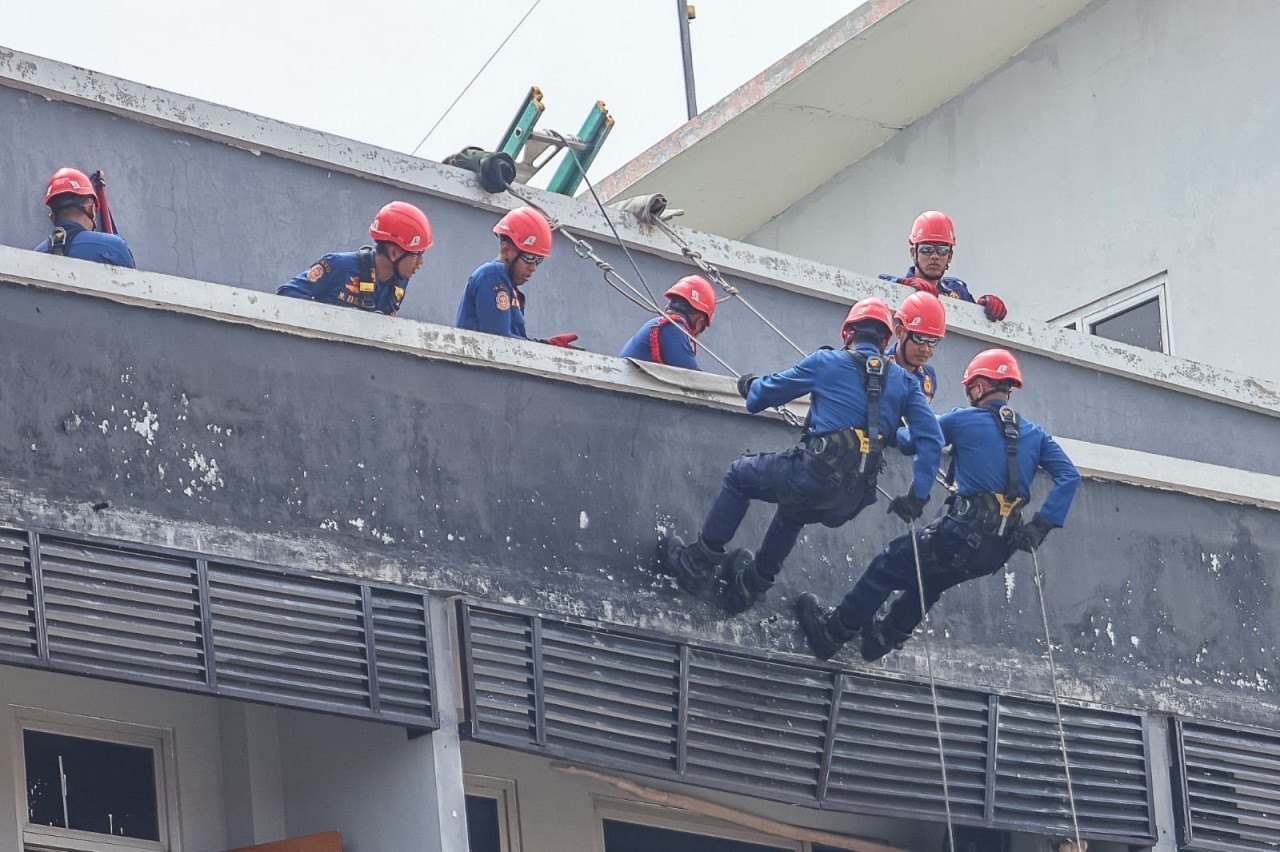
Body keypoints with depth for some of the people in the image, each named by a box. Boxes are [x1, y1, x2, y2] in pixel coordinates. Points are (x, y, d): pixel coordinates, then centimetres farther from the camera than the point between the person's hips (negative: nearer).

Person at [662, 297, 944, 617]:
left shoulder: (826, 362, 4)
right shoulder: (903, 381, 13)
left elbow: (769, 392, 16)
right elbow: (931, 440, 5)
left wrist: (750, 387, 40)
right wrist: (917, 496, 10)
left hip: (818, 473, -5)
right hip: (857, 498, 5)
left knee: (740, 475, 21)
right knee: (793, 513, 37)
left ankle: (700, 561, 21)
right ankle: (754, 583, 45)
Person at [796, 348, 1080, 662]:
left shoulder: (962, 419, -2)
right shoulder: (1034, 434, 11)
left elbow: (910, 442, 7)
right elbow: (1069, 476, 1)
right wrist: (1041, 525, -1)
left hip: (962, 534, -6)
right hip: (1000, 550, 6)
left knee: (889, 567, 12)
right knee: (931, 580, 31)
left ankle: (834, 630, 20)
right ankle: (884, 636, 42)